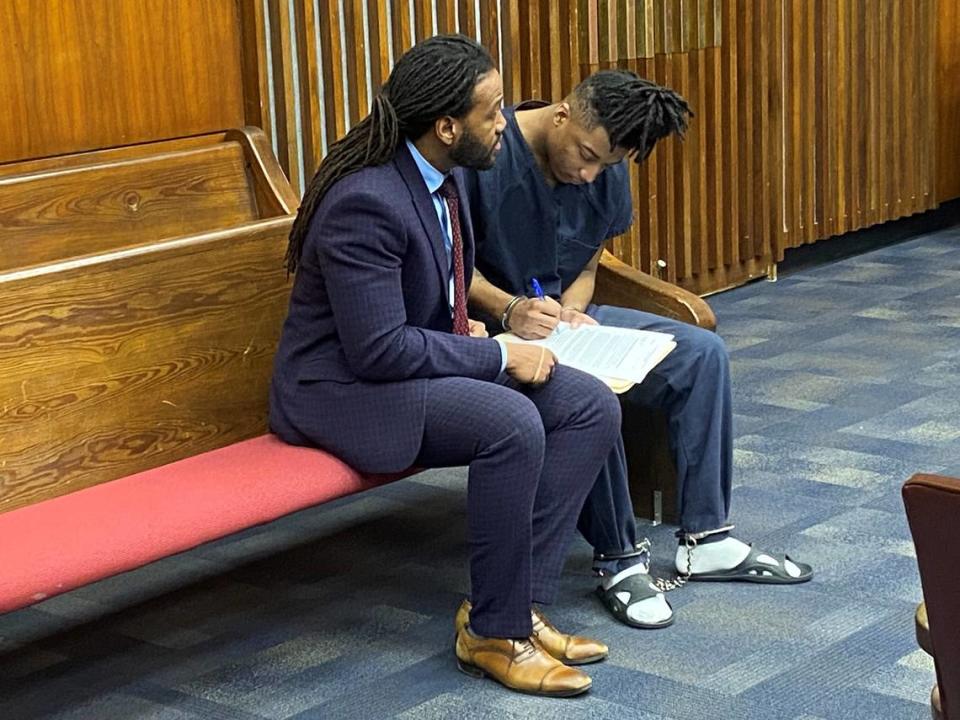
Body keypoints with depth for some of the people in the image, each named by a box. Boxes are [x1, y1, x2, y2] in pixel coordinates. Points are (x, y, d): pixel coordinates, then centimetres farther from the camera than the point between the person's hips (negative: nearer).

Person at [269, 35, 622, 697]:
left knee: (593, 408, -6)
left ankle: (523, 602, -4)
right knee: (512, 424, -32)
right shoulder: (366, 202, -26)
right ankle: (495, 634, -16)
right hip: (345, 387, -9)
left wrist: (473, 332, 0)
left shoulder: (442, 174, 2)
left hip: (423, 360, 9)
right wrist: (498, 356, -21)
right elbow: (377, 348, -28)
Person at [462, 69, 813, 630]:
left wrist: (571, 309, -10)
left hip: (567, 315, 8)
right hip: (495, 331, -7)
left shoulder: (608, 172, 2)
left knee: (703, 352, -6)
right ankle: (619, 558, -18)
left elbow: (587, 265, 11)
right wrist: (508, 308, -29)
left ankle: (705, 538, -1)